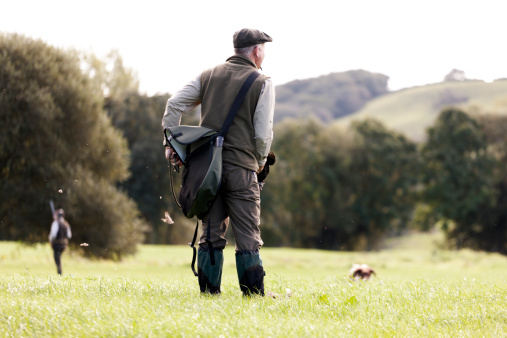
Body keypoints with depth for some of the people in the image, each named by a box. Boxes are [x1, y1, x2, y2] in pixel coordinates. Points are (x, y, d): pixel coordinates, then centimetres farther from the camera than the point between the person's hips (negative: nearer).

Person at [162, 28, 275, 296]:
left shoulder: (209, 76, 11)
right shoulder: (262, 83, -2)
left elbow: (174, 104, 7)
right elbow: (263, 132, -5)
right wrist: (261, 160, 12)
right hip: (240, 168, -4)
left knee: (211, 234, 9)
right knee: (247, 237, -1)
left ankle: (208, 293, 9)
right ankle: (253, 294, -2)